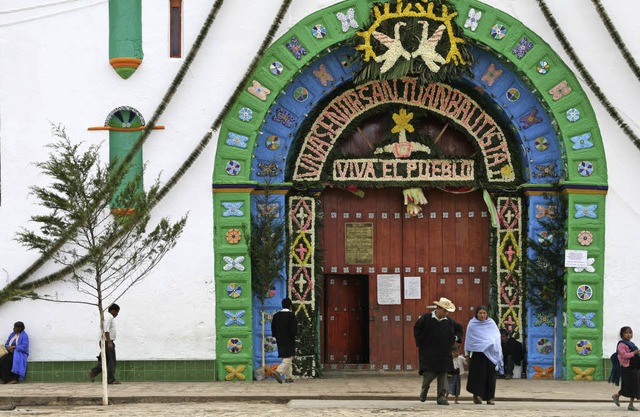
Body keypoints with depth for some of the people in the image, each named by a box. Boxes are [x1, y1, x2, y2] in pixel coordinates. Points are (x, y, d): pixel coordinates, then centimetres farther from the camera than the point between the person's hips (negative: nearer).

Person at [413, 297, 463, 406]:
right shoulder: (426, 319, -5)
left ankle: (441, 397, 2)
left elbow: (459, 329, 23)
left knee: (443, 375, -1)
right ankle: (423, 392, 22)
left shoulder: (449, 321, 6)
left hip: (444, 354, 3)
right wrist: (421, 342, -3)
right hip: (429, 353, -3)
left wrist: (456, 338, 8)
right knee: (429, 374, -6)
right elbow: (417, 329, 2)